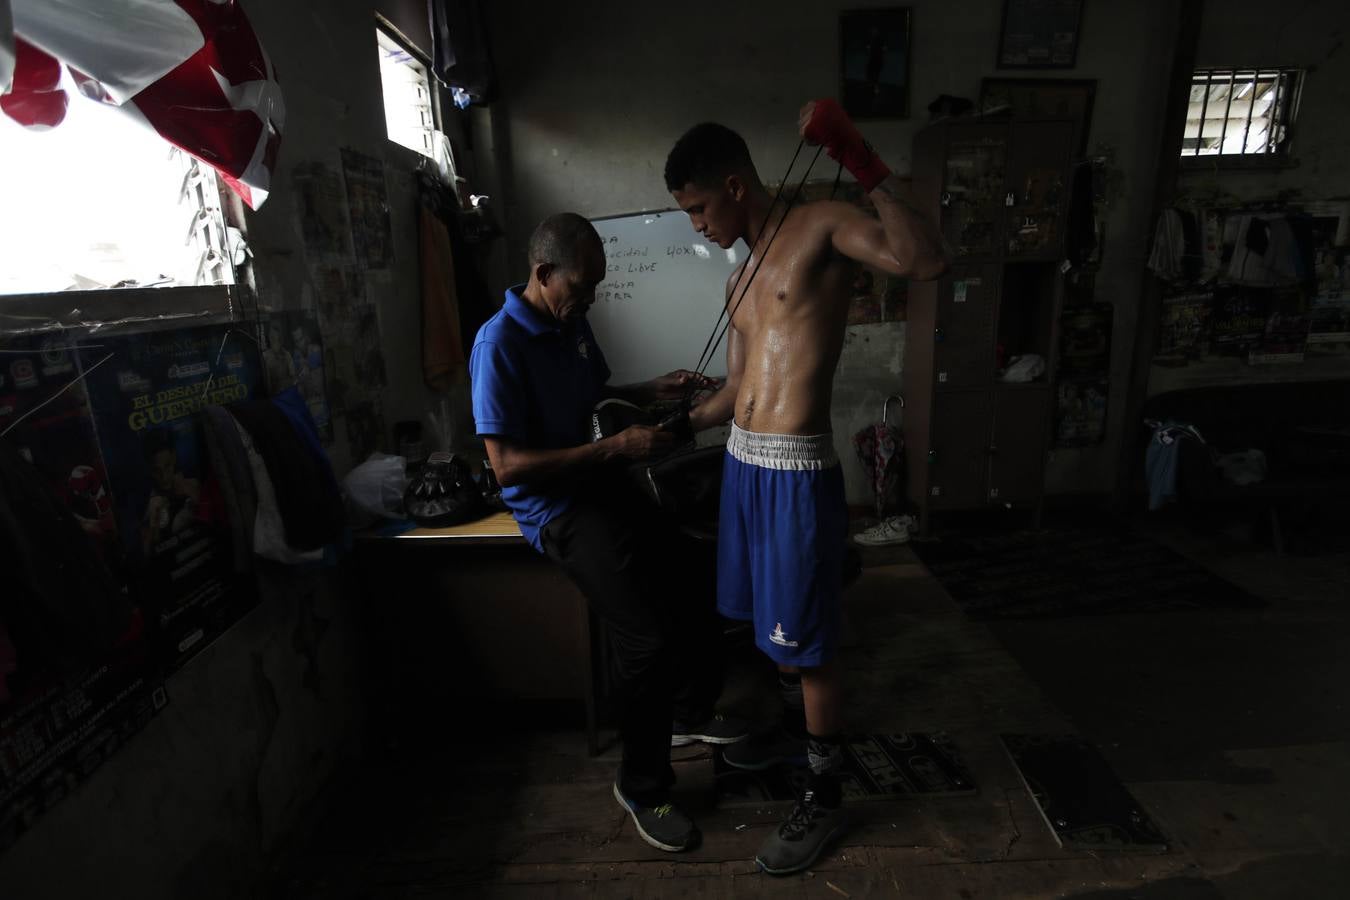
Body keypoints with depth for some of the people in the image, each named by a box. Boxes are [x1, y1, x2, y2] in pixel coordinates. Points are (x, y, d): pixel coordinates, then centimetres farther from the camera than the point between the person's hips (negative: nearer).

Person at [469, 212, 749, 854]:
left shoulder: (572, 324, 8)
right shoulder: (500, 344, -17)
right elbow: (507, 464, -22)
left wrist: (653, 391, 5)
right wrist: (616, 448, -23)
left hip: (604, 485, 8)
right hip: (557, 508, -8)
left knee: (702, 583, 5)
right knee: (649, 637, -19)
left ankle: (690, 711, 33)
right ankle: (642, 787, 7)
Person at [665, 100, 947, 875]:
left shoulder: (821, 228, -7)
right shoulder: (743, 278, 16)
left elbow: (928, 261, -26)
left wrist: (862, 159, -29)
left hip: (796, 472, -8)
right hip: (744, 464, 8)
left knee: (808, 640, 4)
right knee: (775, 625, 22)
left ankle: (827, 795, 25)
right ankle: (798, 727, 47)